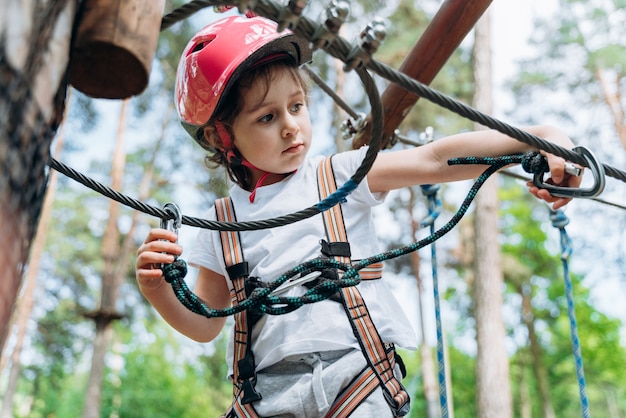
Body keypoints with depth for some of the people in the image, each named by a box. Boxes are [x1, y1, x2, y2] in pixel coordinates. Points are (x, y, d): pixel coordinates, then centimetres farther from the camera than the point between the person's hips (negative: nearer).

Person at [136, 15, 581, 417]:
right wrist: (159, 290, -3)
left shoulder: (343, 175, 7)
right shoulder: (223, 223, 10)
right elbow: (205, 323, 17)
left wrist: (540, 136, -17)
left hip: (354, 371, -1)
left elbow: (436, 159, -5)